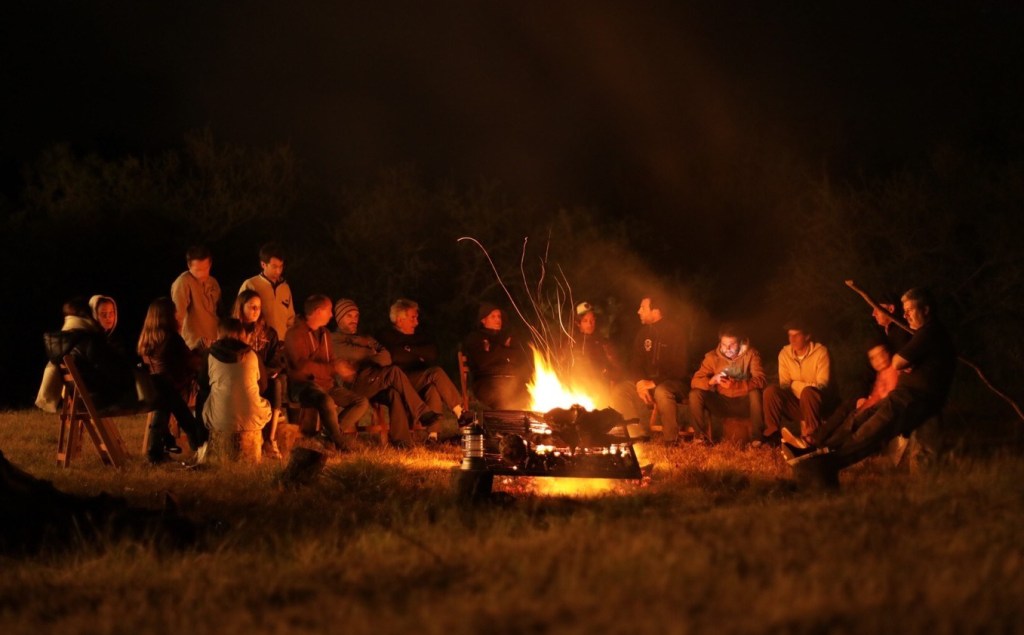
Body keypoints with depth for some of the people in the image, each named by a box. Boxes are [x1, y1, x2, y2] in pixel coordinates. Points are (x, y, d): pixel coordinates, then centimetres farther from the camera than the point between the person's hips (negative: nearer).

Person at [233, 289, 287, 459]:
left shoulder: (268, 333, 14)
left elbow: (278, 361, 5)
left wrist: (265, 372, -15)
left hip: (264, 381, 2)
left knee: (277, 383, -31)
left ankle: (270, 440, -35)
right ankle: (268, 441, -32)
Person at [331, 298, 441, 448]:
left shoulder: (365, 339, 32)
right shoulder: (334, 340, 13)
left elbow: (386, 356, 11)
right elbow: (352, 353, -9)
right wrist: (373, 353, 10)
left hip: (373, 385, 6)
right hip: (353, 386, -6)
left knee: (394, 393, -30)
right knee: (394, 372, -27)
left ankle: (401, 441, -42)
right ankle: (423, 413, -26)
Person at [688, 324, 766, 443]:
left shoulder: (750, 354, -12)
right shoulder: (712, 357, -6)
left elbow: (760, 381, -24)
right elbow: (695, 381, -11)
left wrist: (735, 385, -41)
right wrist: (712, 381, -34)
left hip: (744, 403, -2)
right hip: (721, 404, 2)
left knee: (755, 393, -34)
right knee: (695, 394, -21)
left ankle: (756, 437, -21)